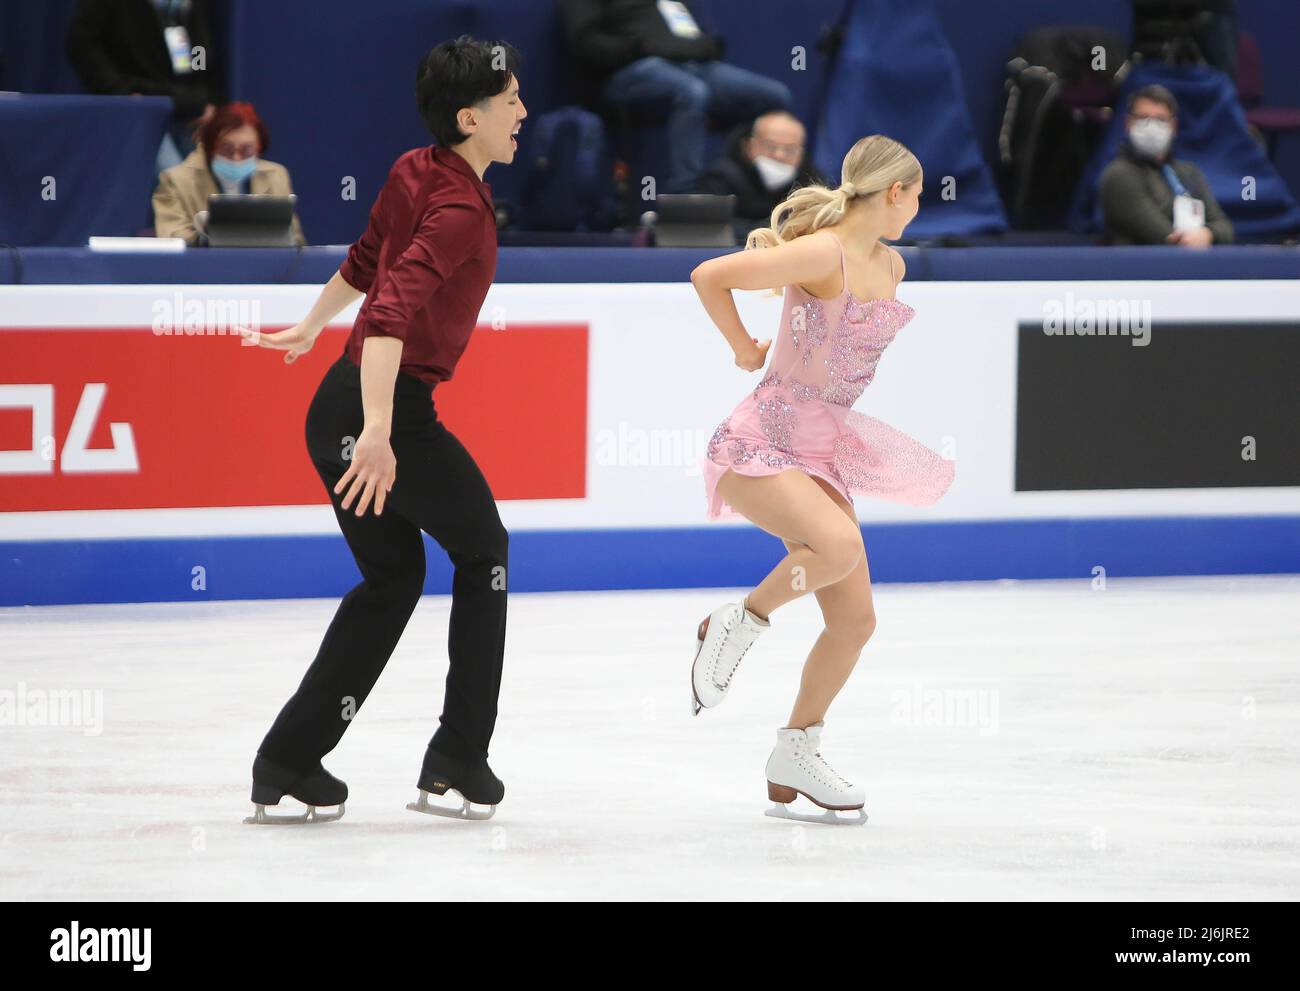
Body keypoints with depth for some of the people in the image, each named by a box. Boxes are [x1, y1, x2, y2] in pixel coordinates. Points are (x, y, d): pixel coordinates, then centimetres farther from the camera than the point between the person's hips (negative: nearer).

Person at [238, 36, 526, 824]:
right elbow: (394, 310, -31)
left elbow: (365, 261, 26)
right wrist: (378, 433, -39)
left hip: (338, 407, 8)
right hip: (393, 412, -8)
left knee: (392, 578, 21)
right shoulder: (460, 209, -18)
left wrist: (312, 328, 43)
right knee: (483, 552, 13)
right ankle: (459, 764, 14)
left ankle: (287, 766, 16)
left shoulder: (416, 173, 8)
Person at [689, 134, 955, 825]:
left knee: (855, 619, 5)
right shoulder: (821, 255, -18)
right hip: (759, 446, -8)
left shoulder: (890, 266, 10)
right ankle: (737, 624, -9)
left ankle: (796, 758, 21)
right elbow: (708, 276, -20)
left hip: (820, 451, 8)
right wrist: (744, 349, -8)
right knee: (840, 546, -35)